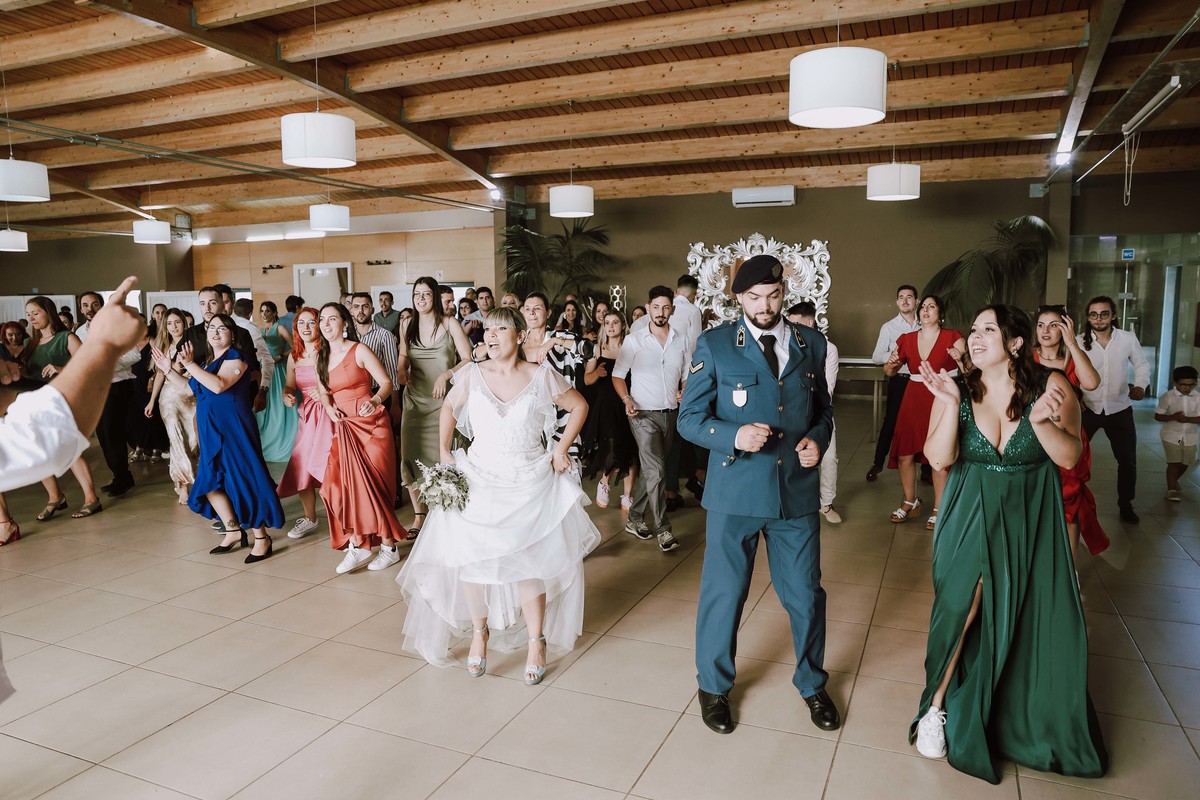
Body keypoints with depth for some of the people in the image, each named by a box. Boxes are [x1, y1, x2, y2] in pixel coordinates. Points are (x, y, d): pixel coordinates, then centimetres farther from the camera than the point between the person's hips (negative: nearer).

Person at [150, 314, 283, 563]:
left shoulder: (235, 358, -10)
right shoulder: (206, 360, 16)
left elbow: (219, 385, -25)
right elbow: (190, 388, 24)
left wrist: (190, 364, -25)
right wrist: (168, 370, 19)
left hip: (233, 429, -9)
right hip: (211, 431, 9)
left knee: (243, 479, -8)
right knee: (210, 480, 10)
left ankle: (261, 538, -1)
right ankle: (233, 530, 22)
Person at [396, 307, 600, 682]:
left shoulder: (542, 377, -7)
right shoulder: (473, 375, -3)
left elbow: (579, 406, 6)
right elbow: (449, 407, 15)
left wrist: (561, 450, 1)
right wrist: (444, 452, 5)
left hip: (530, 482, -1)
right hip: (478, 479, 2)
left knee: (529, 561, 3)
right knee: (471, 556, 1)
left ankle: (536, 640, 18)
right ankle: (479, 630, 23)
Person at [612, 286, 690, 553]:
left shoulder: (681, 341, 7)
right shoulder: (634, 341, -3)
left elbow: (688, 376, 12)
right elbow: (618, 375, 0)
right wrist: (627, 399, -17)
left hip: (671, 414, 4)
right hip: (644, 414, -4)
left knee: (649, 470, 13)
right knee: (656, 471, -11)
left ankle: (635, 519, 26)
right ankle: (663, 529, -3)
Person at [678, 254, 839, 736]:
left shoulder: (811, 344, 6)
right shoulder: (714, 346, -4)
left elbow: (823, 408, 16)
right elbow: (689, 419, -4)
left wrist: (818, 438, -5)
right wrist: (734, 436, -21)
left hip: (798, 491, 3)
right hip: (735, 492, -2)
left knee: (806, 593, 13)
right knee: (723, 592, 9)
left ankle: (812, 683, 40)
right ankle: (714, 686, 34)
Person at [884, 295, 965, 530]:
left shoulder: (952, 338, -3)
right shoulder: (907, 339, 8)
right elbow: (889, 372, 15)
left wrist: (961, 359, -34)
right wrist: (892, 363, -7)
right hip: (912, 400, 4)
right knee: (904, 455, 5)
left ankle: (938, 510, 10)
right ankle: (910, 503, 23)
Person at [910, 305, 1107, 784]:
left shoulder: (1051, 386, -8)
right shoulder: (958, 390, -6)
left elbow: (1069, 457, -11)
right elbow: (939, 459, -13)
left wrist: (1042, 420, -29)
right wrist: (952, 404, -24)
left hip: (1032, 520, 1)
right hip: (972, 516, 0)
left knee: (1036, 624, 7)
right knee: (963, 604, -10)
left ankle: (1041, 727, 33)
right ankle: (937, 707, 10)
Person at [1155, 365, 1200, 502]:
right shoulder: (1167, 396, -12)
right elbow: (1157, 416, -10)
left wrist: (1187, 419, -25)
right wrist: (1173, 417, -26)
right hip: (1171, 435, -3)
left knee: (1185, 463, 15)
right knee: (1174, 463, -7)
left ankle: (1174, 480, 41)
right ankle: (1171, 489, 1)